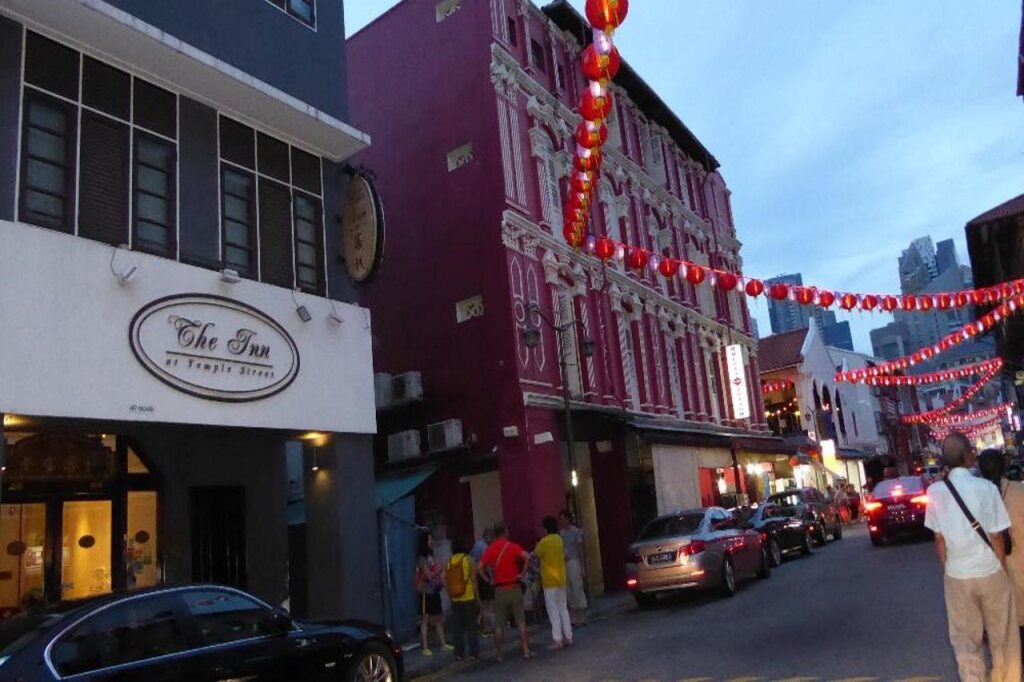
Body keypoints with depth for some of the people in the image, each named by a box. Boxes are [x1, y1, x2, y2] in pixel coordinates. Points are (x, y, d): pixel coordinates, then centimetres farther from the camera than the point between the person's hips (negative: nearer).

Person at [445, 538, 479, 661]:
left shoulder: (448, 562, 2)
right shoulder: (467, 559, -6)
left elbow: (445, 581, 1)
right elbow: (473, 579, -7)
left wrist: (450, 596, 12)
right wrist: (477, 597, -2)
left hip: (455, 600, 3)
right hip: (469, 598, -3)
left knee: (457, 627, 10)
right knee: (471, 627, 5)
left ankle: (459, 653, 13)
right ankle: (473, 653, 6)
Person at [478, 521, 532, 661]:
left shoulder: (489, 549, 3)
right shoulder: (512, 546, -5)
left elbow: (480, 568, -5)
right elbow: (527, 556, -22)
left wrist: (489, 580, 3)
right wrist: (522, 573, -12)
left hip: (499, 590, 2)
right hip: (514, 588, -2)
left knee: (499, 624, 10)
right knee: (521, 621, 5)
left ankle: (500, 653, 13)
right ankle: (526, 650, 3)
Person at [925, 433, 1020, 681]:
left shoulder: (935, 491, -7)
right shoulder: (986, 487, -14)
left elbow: (939, 538, -2)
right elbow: (996, 537, -9)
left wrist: (947, 570, 12)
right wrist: (1004, 571, 5)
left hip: (956, 575, 1)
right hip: (990, 572, -1)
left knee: (965, 638, 14)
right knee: (1002, 637, 18)